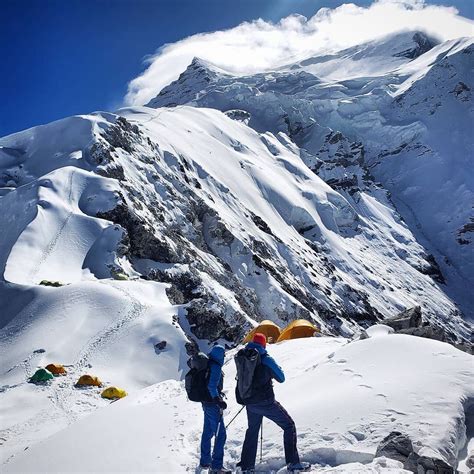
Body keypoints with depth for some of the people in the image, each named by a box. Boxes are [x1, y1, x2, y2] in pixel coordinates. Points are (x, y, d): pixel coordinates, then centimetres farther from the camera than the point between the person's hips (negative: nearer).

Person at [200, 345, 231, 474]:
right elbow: (212, 386, -25)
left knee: (208, 432, 19)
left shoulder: (208, 364, 9)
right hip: (213, 404, -10)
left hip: (206, 403, 10)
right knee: (220, 434, -6)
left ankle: (205, 461, 29)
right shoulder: (216, 366, -18)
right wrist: (219, 400, -21)